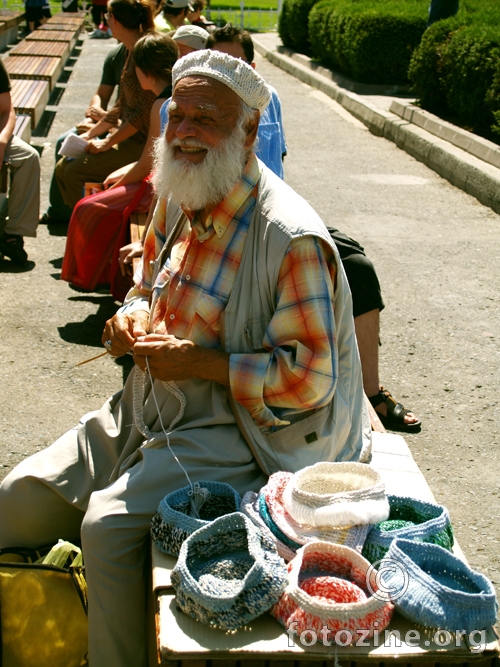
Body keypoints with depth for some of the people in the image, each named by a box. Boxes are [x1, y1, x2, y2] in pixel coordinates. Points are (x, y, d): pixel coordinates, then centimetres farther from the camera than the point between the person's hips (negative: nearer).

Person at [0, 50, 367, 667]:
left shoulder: (290, 238, -20)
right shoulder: (176, 201, 6)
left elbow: (310, 377, -20)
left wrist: (199, 362, -20)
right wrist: (135, 316, 0)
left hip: (232, 429, -8)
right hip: (148, 407, 8)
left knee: (109, 523, -27)